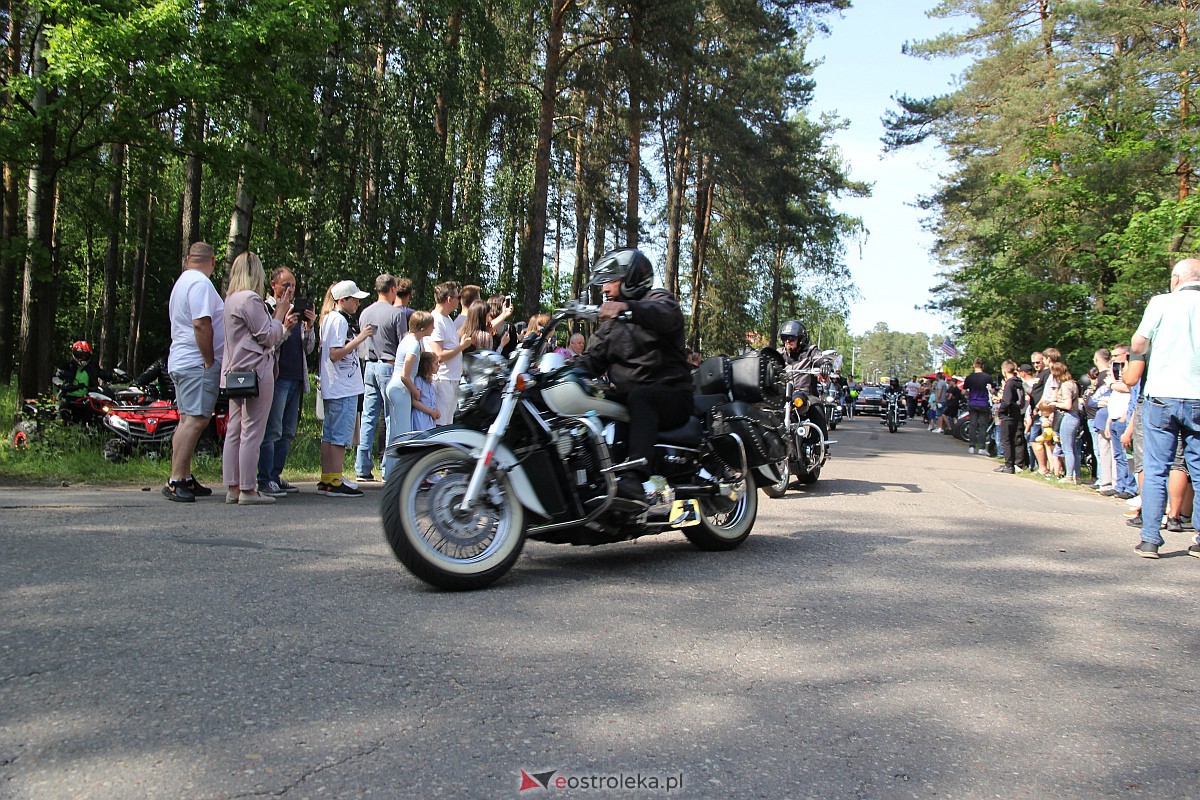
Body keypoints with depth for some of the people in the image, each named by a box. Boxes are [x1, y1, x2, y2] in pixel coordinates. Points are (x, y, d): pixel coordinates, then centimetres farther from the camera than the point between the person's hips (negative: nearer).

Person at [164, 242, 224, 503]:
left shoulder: (182, 282, 20)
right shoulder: (201, 283, -11)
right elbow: (201, 324, -21)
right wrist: (210, 361, -15)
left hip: (181, 361, 11)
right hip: (198, 363, -11)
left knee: (188, 420, 12)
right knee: (196, 420, -13)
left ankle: (185, 478, 18)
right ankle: (175, 481, -15)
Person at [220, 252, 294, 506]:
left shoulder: (231, 299, 18)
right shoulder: (250, 299, -12)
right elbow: (267, 337, -11)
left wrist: (284, 326, 19)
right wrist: (281, 312, -2)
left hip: (236, 373, 10)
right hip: (255, 373, -10)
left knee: (234, 432, 9)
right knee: (252, 433, -7)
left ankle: (232, 488, 12)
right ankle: (248, 490, -5)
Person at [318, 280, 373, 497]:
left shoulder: (330, 318, 18)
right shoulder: (339, 320, -13)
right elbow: (335, 354, -20)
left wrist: (358, 338, 16)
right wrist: (359, 338, -19)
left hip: (333, 389, 10)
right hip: (343, 389, -10)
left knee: (329, 435, 11)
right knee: (341, 436, -7)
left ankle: (326, 480, 15)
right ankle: (335, 483, -5)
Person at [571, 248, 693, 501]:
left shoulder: (657, 299, 2)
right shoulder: (611, 323, 25)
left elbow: (665, 315, -25)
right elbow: (592, 359, 17)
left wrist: (628, 308, -44)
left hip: (669, 393, -6)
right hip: (625, 396, 7)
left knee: (640, 396, -39)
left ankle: (634, 477, -52)